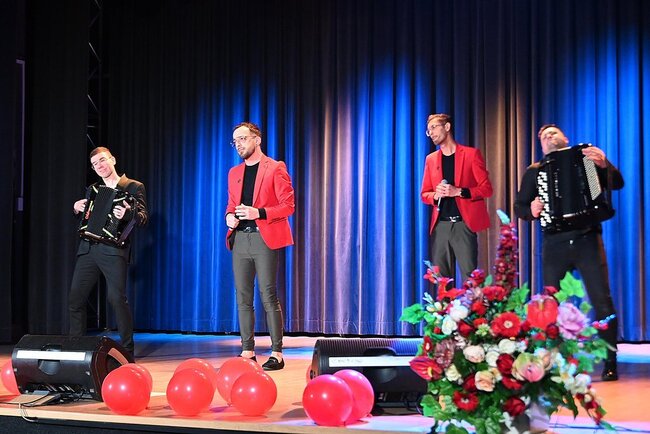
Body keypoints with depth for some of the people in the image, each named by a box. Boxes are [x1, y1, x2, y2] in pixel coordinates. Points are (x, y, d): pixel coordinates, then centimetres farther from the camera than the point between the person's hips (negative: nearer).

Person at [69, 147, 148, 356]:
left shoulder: (134, 187, 4)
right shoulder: (92, 189, 22)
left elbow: (143, 218, -6)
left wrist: (128, 214, -26)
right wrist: (77, 209, 6)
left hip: (113, 249, -6)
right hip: (88, 249, 6)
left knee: (117, 297, -16)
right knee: (75, 298, 5)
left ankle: (127, 349, -8)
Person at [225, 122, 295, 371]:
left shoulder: (275, 169, -1)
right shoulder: (234, 173, 18)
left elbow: (288, 205, -6)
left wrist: (259, 213, -17)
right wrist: (229, 217, 2)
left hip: (265, 238, -6)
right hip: (240, 238, 6)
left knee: (268, 296, -7)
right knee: (243, 297, 5)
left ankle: (276, 354, -3)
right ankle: (247, 351, 12)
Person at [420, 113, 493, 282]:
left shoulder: (471, 154, 2)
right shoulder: (431, 159, 15)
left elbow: (486, 188, -1)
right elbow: (424, 194, 17)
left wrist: (459, 191, -16)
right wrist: (436, 195, -7)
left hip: (464, 224, -4)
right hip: (440, 226, 4)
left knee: (470, 277, -8)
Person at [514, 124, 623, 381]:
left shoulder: (588, 158, 12)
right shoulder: (534, 172, 13)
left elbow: (617, 184, 5)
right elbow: (519, 206, 12)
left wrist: (604, 165, -14)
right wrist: (532, 211, -11)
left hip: (587, 240, -1)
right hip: (555, 244, 1)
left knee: (603, 302, -7)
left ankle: (610, 363, 0)